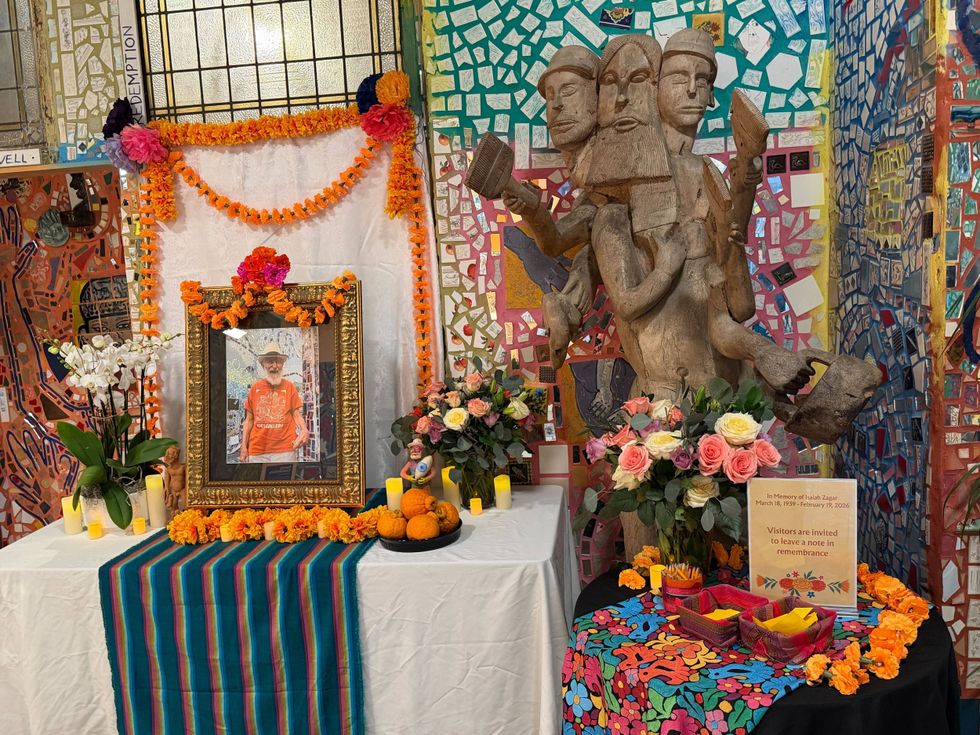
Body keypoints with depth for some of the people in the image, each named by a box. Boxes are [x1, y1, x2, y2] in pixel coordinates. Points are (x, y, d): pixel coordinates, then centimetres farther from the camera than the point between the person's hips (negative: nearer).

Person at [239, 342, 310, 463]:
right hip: (257, 450, 2)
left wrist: (304, 430, -15)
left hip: (284, 449, -1)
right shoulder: (255, 387, 9)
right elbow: (249, 420, 12)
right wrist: (244, 447, 5)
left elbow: (297, 415, 6)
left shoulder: (289, 386, 6)